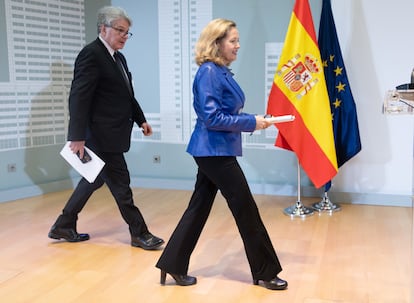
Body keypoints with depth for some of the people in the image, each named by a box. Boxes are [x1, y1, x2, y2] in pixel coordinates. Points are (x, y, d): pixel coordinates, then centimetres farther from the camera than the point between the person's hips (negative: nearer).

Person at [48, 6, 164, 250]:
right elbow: (79, 97, -21)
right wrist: (77, 137, -25)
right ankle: (140, 234, 11)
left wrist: (141, 119, 19)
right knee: (120, 184, -1)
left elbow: (127, 95, 25)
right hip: (102, 135, -10)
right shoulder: (91, 54, -14)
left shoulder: (118, 58, 16)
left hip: (111, 135, 10)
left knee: (95, 179, 16)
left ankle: (64, 226, 28)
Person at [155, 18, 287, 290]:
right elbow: (212, 118, -21)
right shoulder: (209, 72, -17)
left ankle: (173, 265, 21)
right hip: (215, 151, -10)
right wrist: (251, 123, -17)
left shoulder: (221, 71, 12)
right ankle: (265, 272, 15)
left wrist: (252, 120, 4)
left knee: (199, 207, 13)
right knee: (246, 208, 0)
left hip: (214, 151, 10)